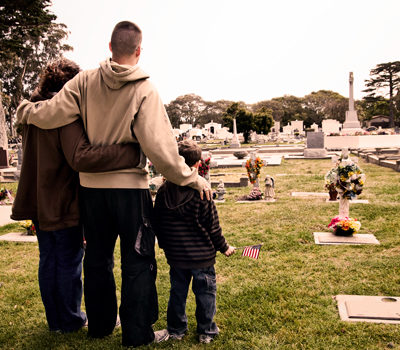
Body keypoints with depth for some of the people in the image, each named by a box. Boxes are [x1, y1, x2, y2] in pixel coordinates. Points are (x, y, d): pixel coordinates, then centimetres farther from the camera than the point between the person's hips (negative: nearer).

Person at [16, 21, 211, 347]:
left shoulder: (85, 81, -3)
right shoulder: (145, 91, -13)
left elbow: (50, 114, -5)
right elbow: (159, 147, -17)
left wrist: (24, 109, 17)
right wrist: (191, 178, -8)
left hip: (91, 185, 5)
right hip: (130, 186, -4)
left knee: (97, 257, 19)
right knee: (138, 262, 8)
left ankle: (100, 324, 35)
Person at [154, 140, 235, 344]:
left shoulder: (163, 191, -3)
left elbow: (157, 223, 5)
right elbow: (213, 227, -10)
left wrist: (165, 245, 20)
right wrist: (224, 247, 5)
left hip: (175, 256, 4)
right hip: (201, 256, -4)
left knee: (177, 292, 18)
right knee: (205, 293, 12)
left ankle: (176, 329, 30)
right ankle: (206, 332, 23)